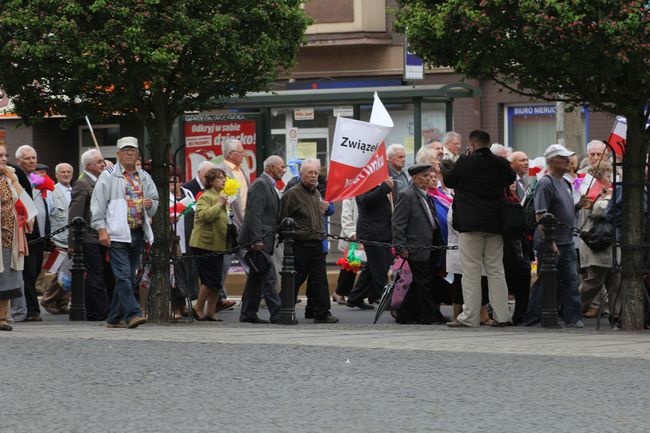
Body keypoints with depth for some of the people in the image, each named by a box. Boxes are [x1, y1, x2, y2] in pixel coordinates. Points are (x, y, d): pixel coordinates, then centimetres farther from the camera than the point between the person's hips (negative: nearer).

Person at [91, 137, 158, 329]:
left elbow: (155, 202, 24)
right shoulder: (108, 176, 0)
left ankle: (115, 318, 15)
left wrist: (150, 204, -1)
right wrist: (101, 229, -13)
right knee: (124, 276, -14)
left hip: (138, 233, 6)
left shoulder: (144, 177, 16)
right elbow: (98, 204, -5)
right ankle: (133, 313, -20)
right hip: (117, 234, -6)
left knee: (129, 277, 8)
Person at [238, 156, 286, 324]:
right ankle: (277, 314, -14)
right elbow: (254, 213, -20)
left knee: (256, 277, 11)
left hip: (262, 240, 10)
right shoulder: (260, 184, -12)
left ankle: (248, 314, 15)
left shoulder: (269, 186, 20)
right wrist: (257, 239, -24)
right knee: (268, 276, -12)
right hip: (259, 240, -10)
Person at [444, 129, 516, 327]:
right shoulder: (502, 164, 3)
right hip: (495, 224, 5)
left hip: (470, 224, -5)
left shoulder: (465, 162, -11)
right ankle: (501, 315, 9)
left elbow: (448, 181, 1)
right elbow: (511, 179, 22)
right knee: (496, 270, 10)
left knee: (471, 271, -2)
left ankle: (470, 316, -4)